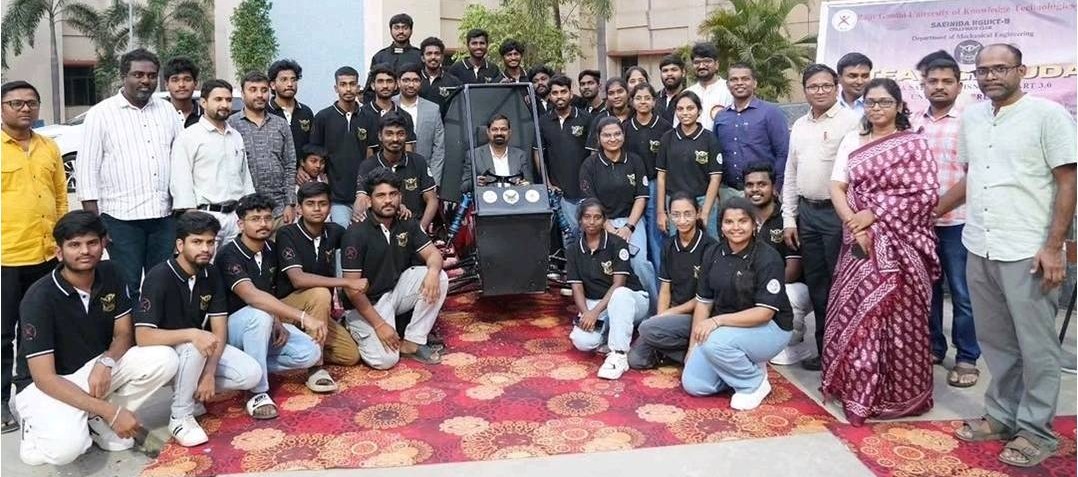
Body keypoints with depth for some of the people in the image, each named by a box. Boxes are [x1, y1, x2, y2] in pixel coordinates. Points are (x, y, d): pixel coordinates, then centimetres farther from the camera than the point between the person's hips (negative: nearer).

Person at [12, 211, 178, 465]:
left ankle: (96, 421, -3)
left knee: (164, 360, -19)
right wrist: (112, 411, -29)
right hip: (46, 385, -5)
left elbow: (124, 334, 1)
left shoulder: (110, 274, -7)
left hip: (95, 368, 5)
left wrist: (106, 362, -24)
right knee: (67, 447, -33)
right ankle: (37, 426, 4)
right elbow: (44, 378, -25)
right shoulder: (40, 297, -23)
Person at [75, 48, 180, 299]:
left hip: (164, 215, 4)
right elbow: (86, 169, -2)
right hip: (122, 218, -3)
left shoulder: (167, 110, 11)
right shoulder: (100, 114, 0)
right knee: (126, 288, 1)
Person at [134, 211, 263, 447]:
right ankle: (180, 416, -17)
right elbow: (143, 337, -32)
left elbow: (219, 329, -9)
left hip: (202, 348, 5)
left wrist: (209, 373, -21)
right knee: (194, 347, -38)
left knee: (251, 374, -15)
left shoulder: (211, 274, -7)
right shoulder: (159, 277, -25)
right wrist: (192, 334, -44)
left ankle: (191, 389, 7)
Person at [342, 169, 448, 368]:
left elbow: (433, 253, -2)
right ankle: (355, 327, 9)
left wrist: (433, 271, -28)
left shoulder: (407, 224, -1)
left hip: (396, 290, 6)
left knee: (439, 278, -17)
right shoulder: (357, 233, -19)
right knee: (385, 359, -23)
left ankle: (412, 343, -8)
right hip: (366, 303, -6)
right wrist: (379, 324, -22)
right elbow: (352, 288, -19)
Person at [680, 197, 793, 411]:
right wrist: (693, 345, -1)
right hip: (724, 329, 6)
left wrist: (718, 320, -31)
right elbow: (703, 301, 4)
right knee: (692, 384, -8)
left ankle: (754, 383, -6)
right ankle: (745, 366, 15)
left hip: (769, 328, -6)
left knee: (715, 342, -34)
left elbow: (765, 312, -22)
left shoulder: (767, 258, -18)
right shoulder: (713, 255, 0)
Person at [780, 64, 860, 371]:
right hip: (807, 212, 7)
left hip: (838, 213, -6)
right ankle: (824, 349, 24)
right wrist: (788, 219, 12)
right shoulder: (799, 126, 13)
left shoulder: (851, 121, -7)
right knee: (816, 285, 13)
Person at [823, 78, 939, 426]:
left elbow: (927, 195, -9)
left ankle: (898, 394, 13)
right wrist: (853, 223, -12)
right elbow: (837, 187, 4)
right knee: (853, 313, 5)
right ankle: (857, 388, 20)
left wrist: (874, 214, -14)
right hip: (860, 243, 4)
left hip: (900, 245, -4)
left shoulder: (913, 143, -1)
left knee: (897, 317, -1)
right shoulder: (851, 141, 10)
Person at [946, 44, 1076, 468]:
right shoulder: (970, 118, 11)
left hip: (1028, 252, -5)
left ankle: (1036, 431, 15)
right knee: (996, 342, 14)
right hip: (979, 249, 6)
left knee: (1036, 345, 4)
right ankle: (1002, 416, 26)